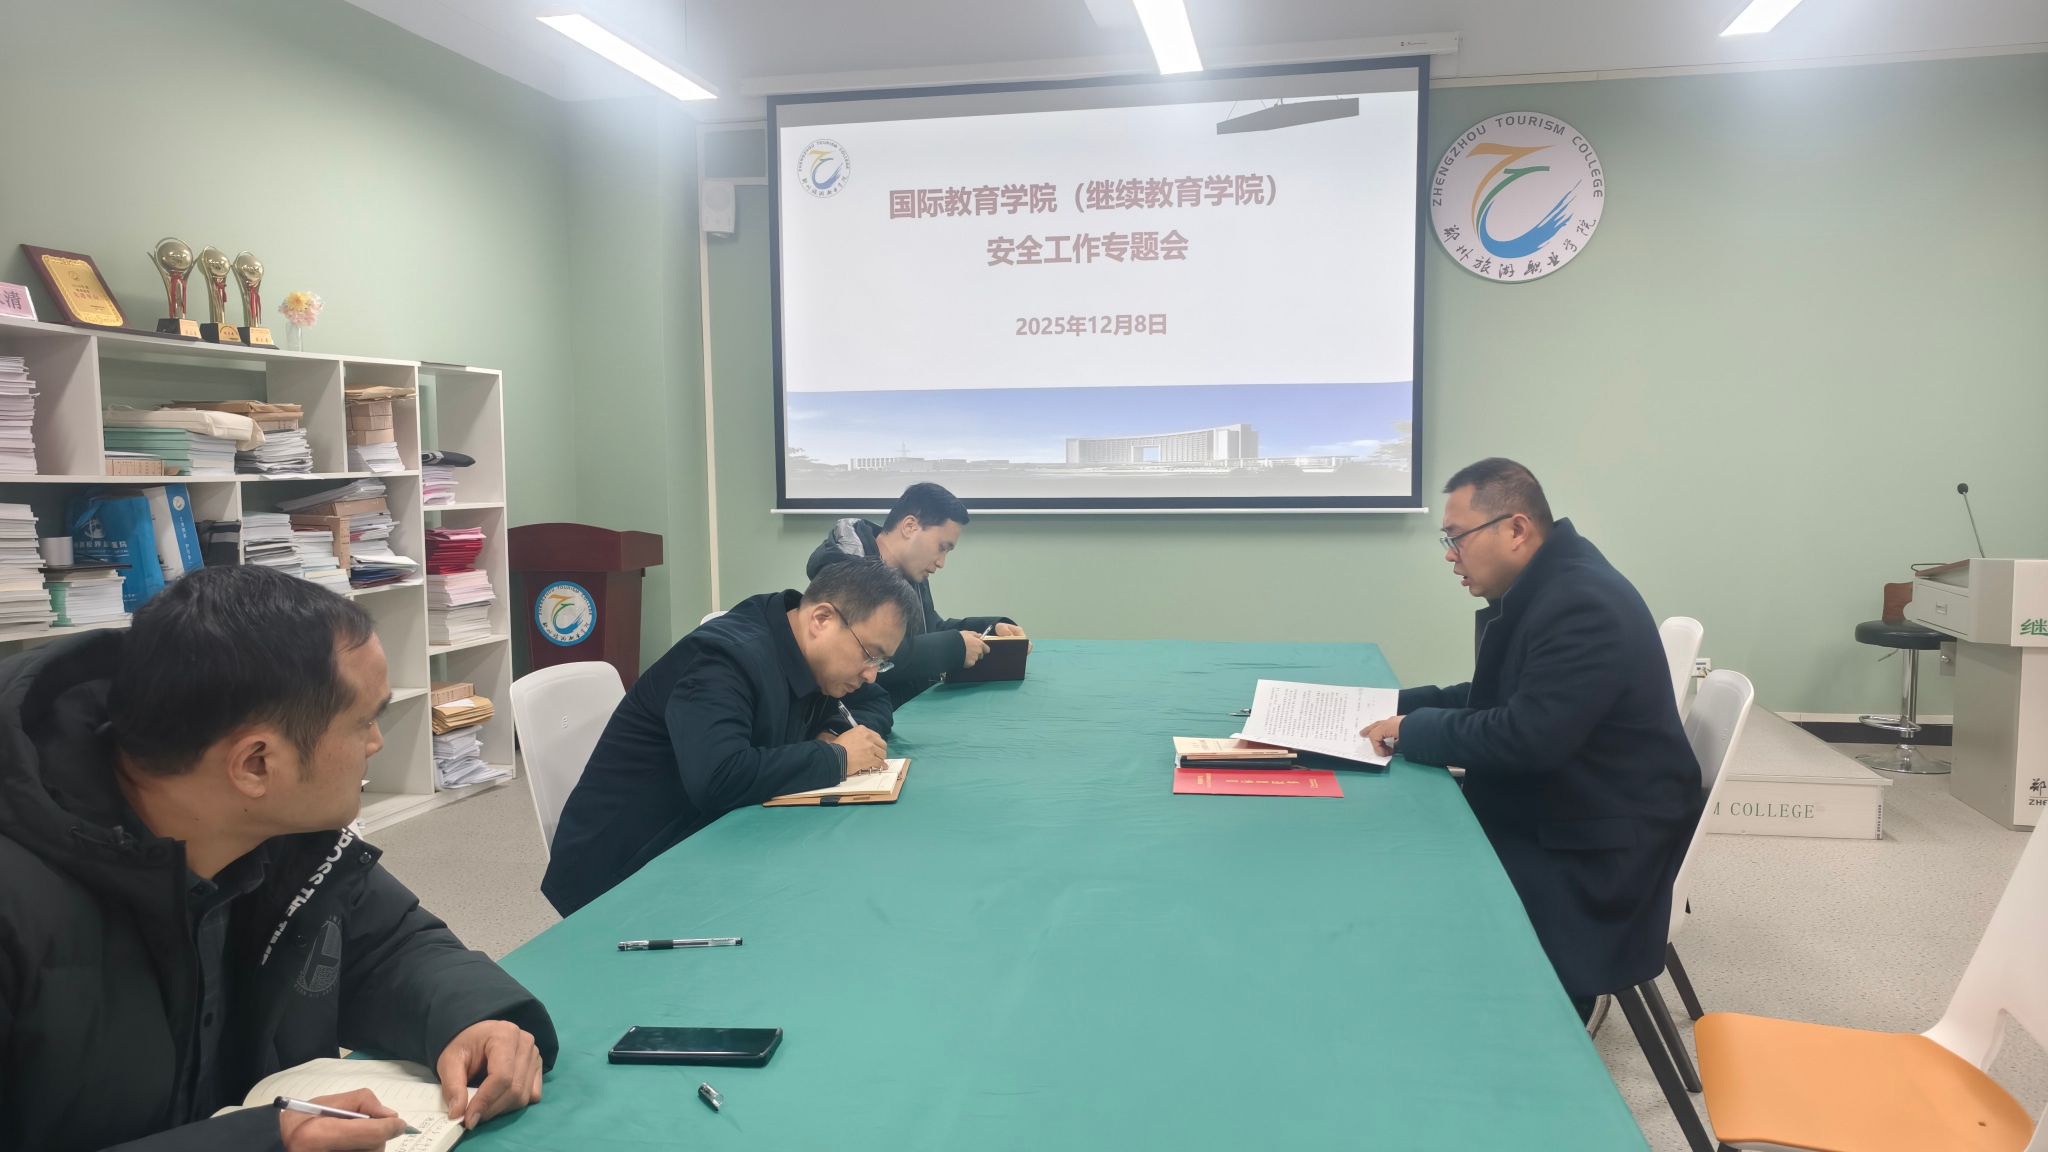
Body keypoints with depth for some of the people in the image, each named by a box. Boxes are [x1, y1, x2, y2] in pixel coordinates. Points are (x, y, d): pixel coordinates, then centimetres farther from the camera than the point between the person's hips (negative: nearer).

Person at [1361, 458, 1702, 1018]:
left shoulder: (1584, 605, -24)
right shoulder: (1534, 592, 7)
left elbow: (1526, 736, -31)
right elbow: (1492, 698, 16)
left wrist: (1414, 731, -20)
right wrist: (1401, 705, 3)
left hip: (1599, 848, -9)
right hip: (1546, 812, 9)